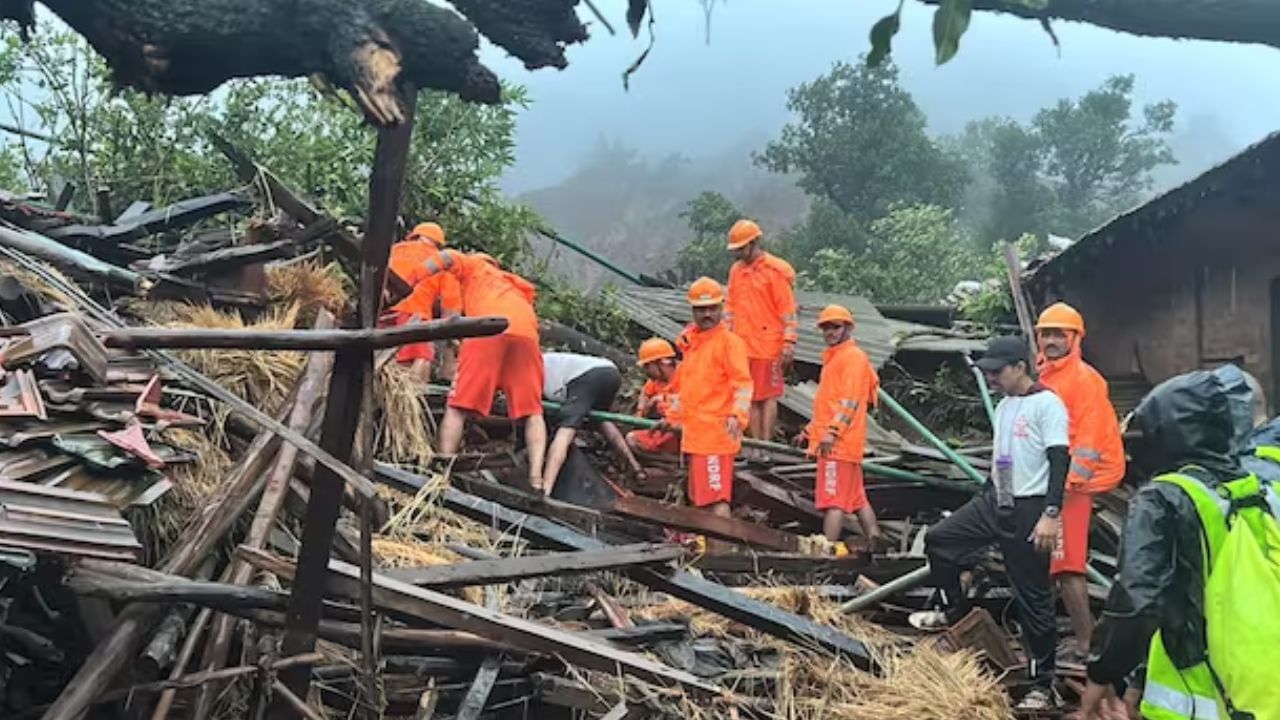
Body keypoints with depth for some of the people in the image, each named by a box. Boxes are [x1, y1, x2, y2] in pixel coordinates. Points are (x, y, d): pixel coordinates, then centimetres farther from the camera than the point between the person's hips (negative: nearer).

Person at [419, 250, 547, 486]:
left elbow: (447, 257, 10)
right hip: (526, 334, 4)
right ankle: (536, 478, -11)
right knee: (532, 410, 5)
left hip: (488, 329, -4)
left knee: (457, 406, 1)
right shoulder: (514, 284, 41)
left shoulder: (473, 265, 28)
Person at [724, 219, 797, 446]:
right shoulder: (736, 270, 13)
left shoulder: (776, 270, -7)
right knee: (751, 397, 9)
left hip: (768, 346, -6)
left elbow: (788, 310, -9)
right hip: (743, 346, 6)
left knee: (768, 396, -1)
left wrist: (789, 342, -13)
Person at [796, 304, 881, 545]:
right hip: (836, 442, 10)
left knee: (833, 500, -12)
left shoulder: (853, 356, -7)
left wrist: (832, 431, -26)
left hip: (839, 442, -10)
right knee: (857, 498, 12)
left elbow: (850, 400, -18)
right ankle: (875, 544, 16)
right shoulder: (834, 357, 23)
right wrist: (811, 430, 24)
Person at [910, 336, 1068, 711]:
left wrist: (1051, 514, -24)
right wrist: (984, 502, 24)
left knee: (1033, 598, -2)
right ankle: (954, 610, 25)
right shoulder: (1004, 405, 13)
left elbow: (1059, 460, -18)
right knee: (939, 539, 5)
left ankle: (1042, 684, 9)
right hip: (994, 501, 8)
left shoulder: (1047, 404, -13)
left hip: (1028, 510, -8)